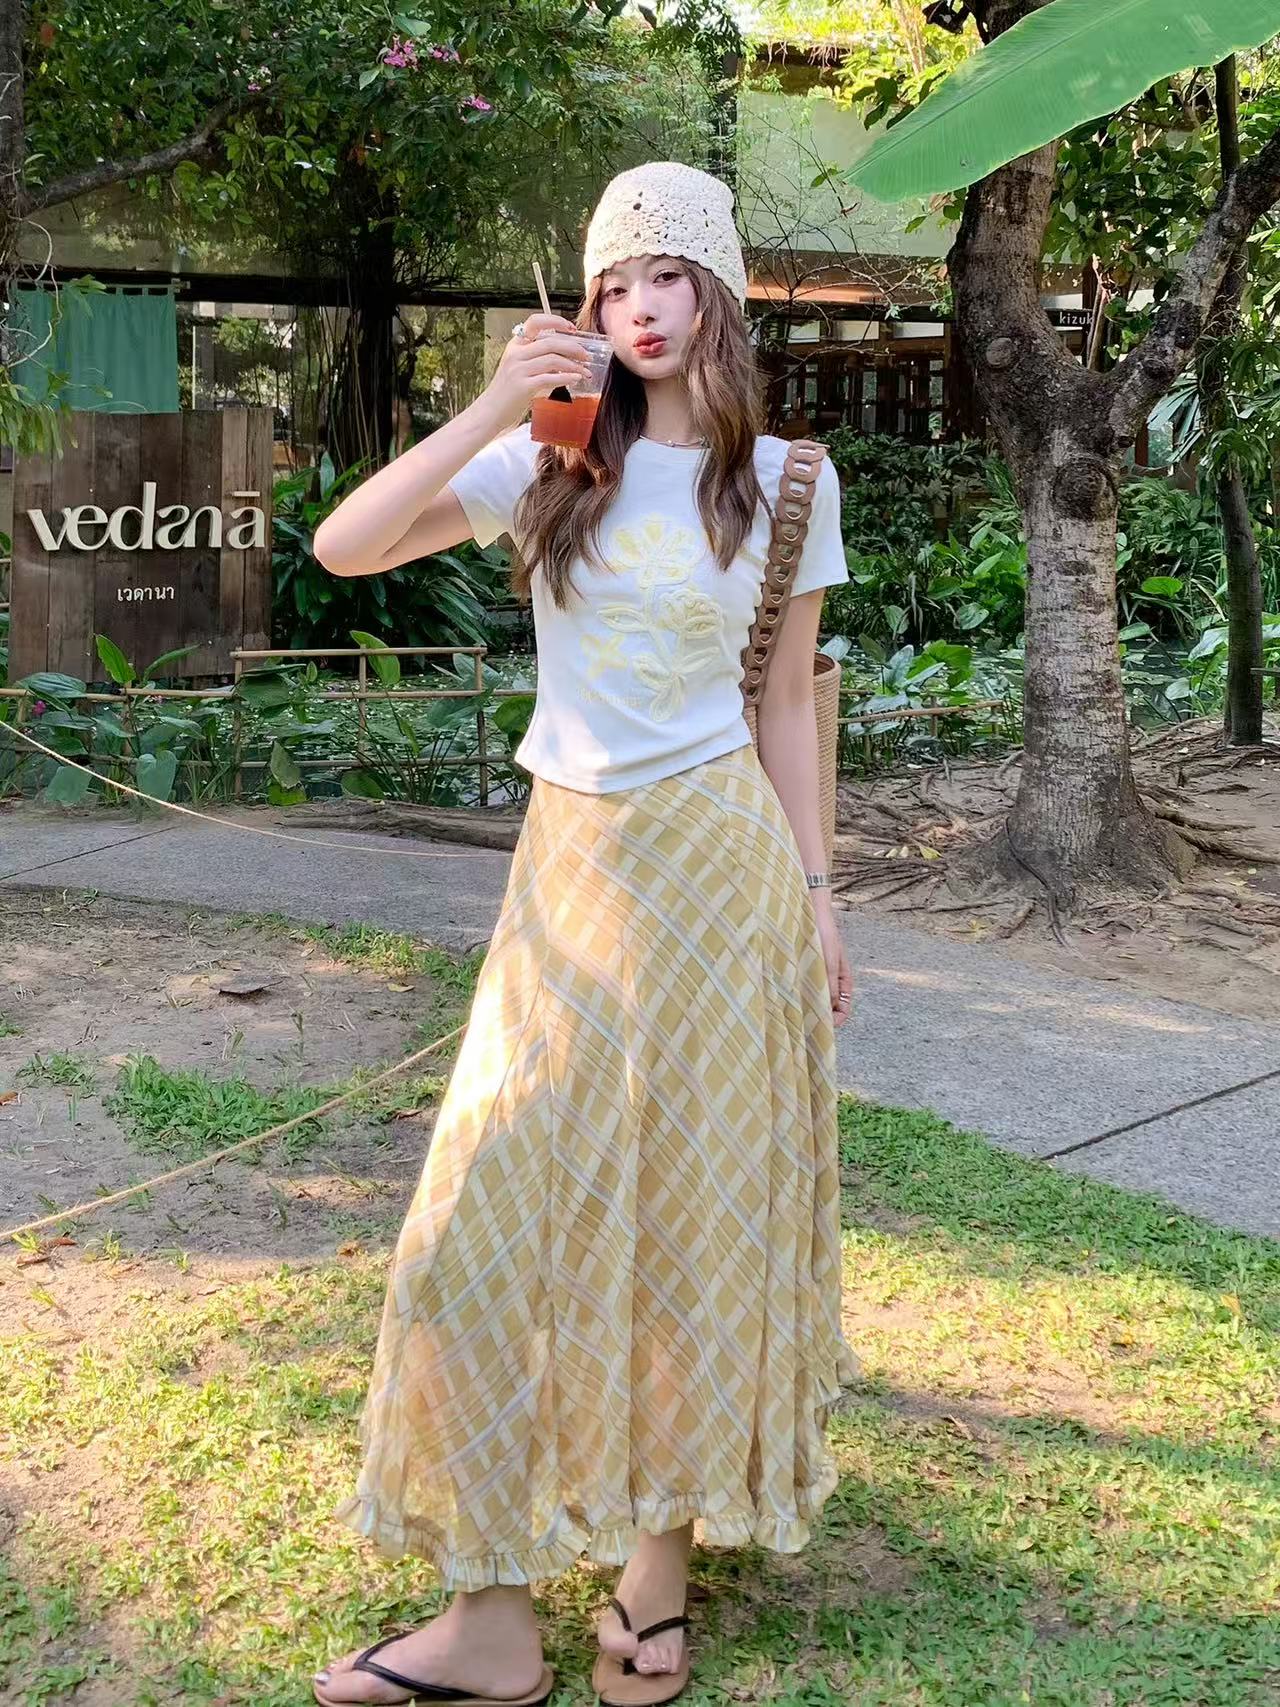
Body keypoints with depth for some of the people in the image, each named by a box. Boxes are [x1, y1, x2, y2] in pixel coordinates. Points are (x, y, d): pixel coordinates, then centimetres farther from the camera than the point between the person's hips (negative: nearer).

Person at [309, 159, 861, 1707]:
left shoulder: (786, 481, 4)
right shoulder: (553, 461, 3)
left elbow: (786, 708, 9)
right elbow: (342, 549, -7)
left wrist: (815, 899, 5)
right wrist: (491, 410, -14)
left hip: (718, 860, -1)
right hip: (572, 865, 1)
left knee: (692, 1216, 5)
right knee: (500, 1213, -1)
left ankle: (657, 1576, 22)